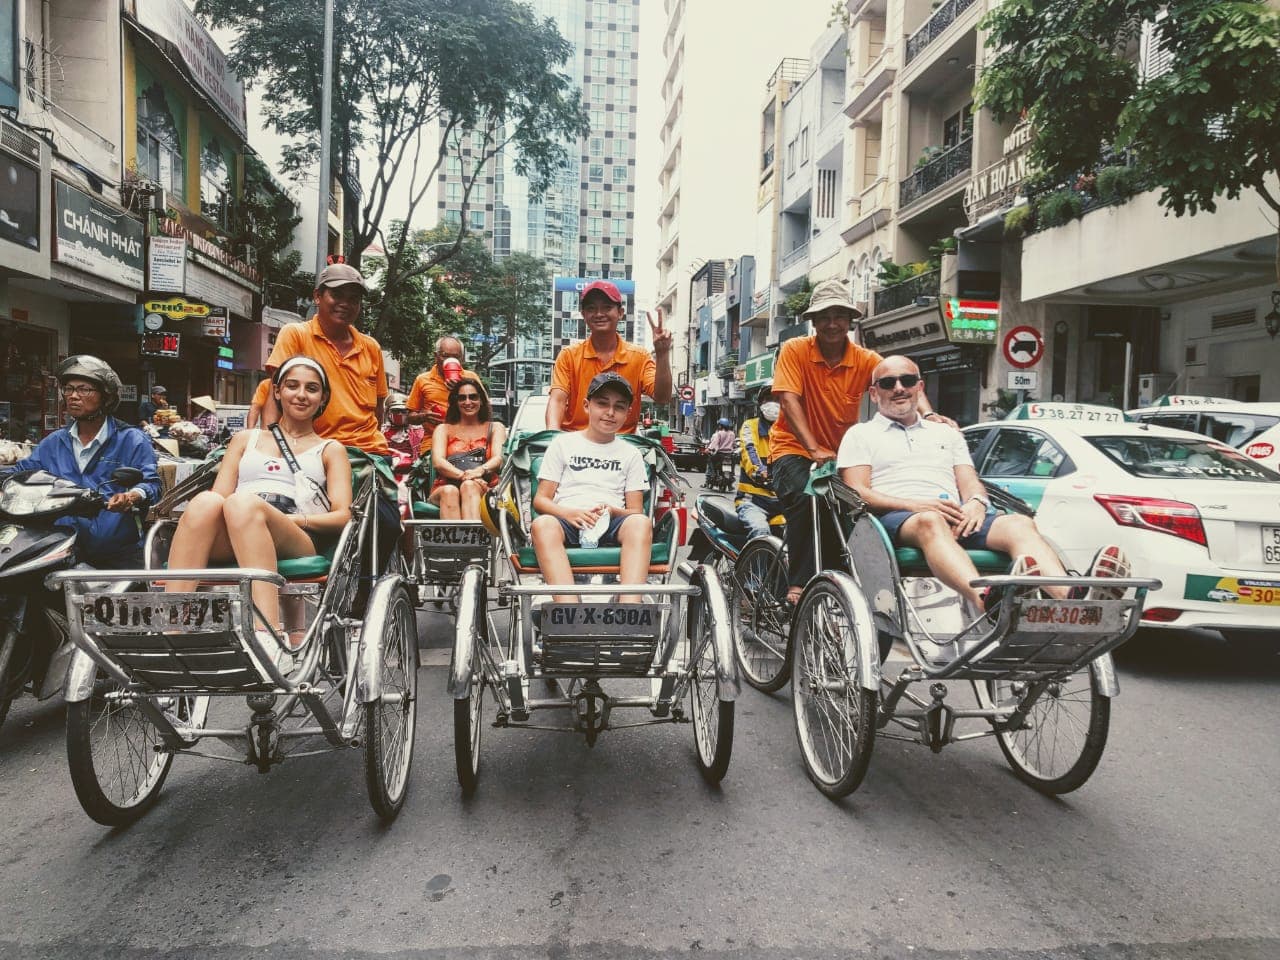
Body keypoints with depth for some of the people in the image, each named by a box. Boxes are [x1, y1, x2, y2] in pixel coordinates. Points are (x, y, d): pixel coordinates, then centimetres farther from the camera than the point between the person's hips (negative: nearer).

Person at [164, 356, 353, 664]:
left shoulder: (330, 450, 24)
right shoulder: (246, 439, 32)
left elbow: (343, 516, 9)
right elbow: (220, 494, 18)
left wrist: (295, 518, -9)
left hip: (300, 542, -2)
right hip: (229, 543, 2)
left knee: (242, 503, -35)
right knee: (206, 501, -33)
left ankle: (272, 638, -50)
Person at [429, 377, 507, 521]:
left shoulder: (495, 428, 22)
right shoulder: (443, 429, 22)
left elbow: (498, 458, 2)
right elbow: (437, 461, 2)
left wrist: (480, 470, -24)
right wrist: (463, 475, -21)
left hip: (485, 490, -1)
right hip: (446, 487, 1)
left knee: (470, 486, -35)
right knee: (449, 491, -35)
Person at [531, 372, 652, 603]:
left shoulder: (630, 454, 22)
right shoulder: (563, 443, 18)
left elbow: (636, 511, 14)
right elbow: (540, 500, 11)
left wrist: (612, 511, -10)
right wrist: (569, 513, -11)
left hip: (612, 527, 1)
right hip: (567, 522, -1)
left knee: (641, 523, -33)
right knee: (542, 524, -36)